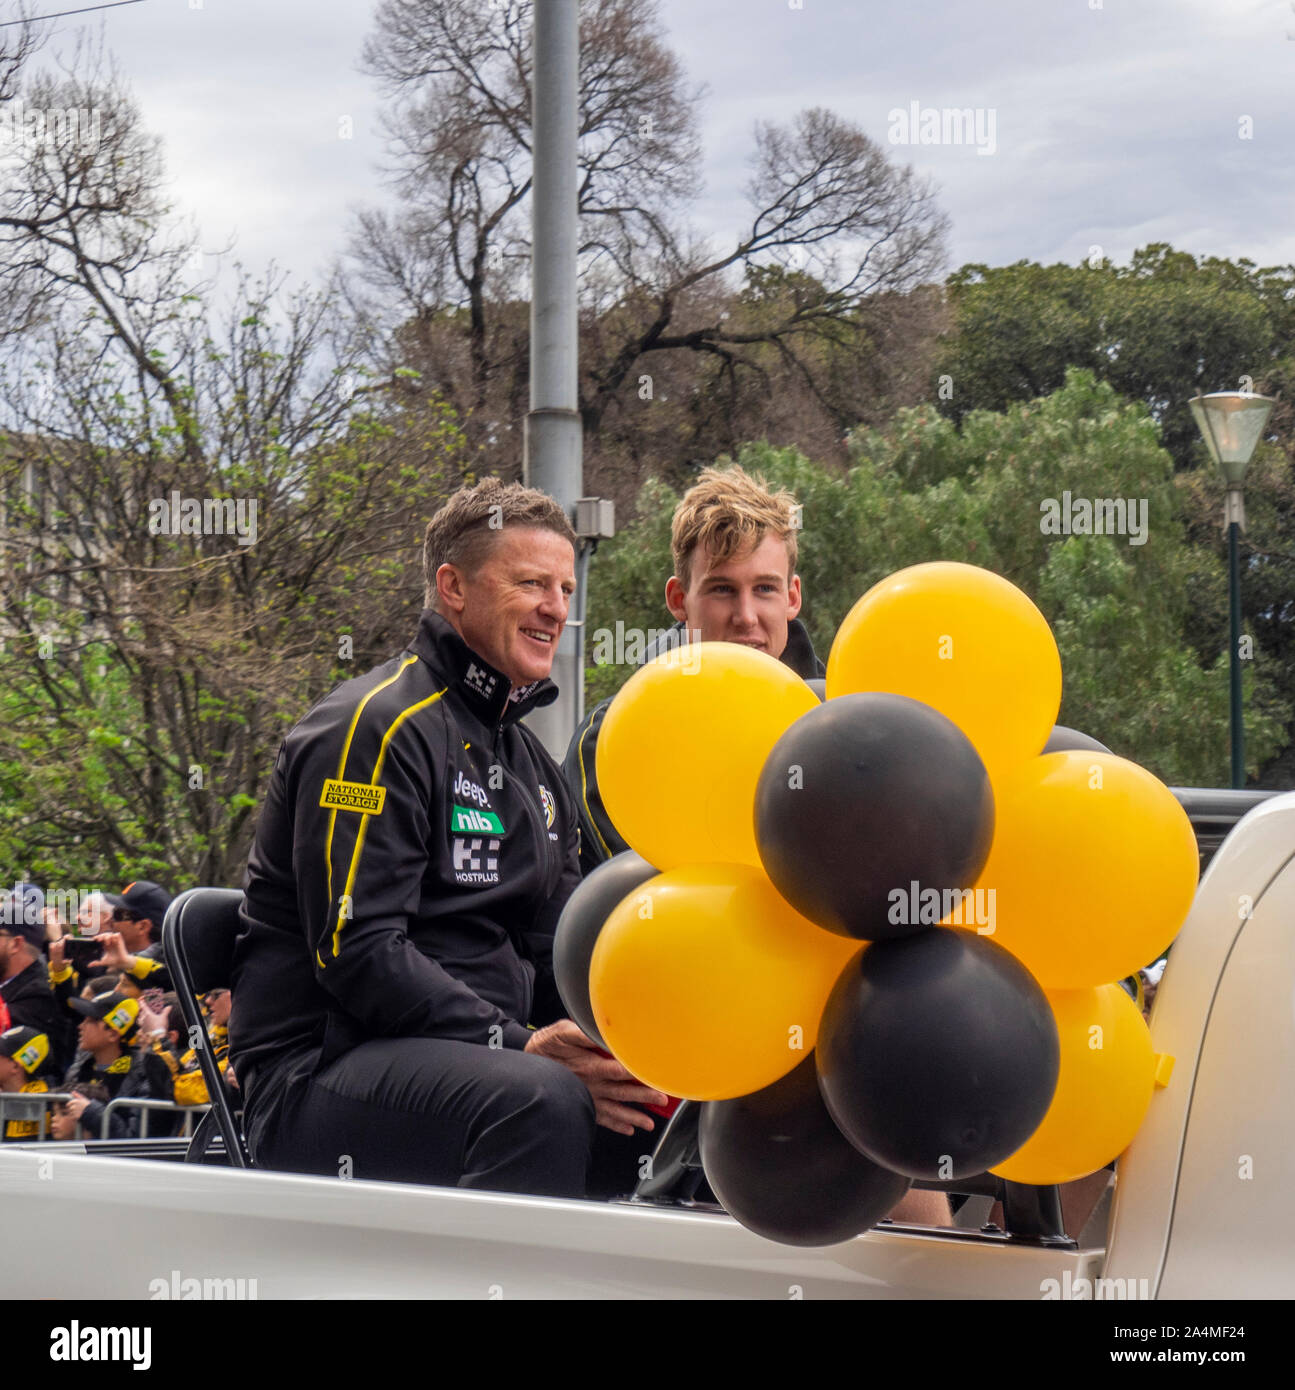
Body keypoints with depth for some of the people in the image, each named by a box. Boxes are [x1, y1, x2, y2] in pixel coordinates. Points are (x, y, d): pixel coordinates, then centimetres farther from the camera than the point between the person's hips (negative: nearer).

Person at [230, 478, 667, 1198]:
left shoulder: (532, 762, 22)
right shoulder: (375, 728, -8)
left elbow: (557, 951, 18)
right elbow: (356, 952, -17)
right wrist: (521, 1049, -24)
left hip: (484, 1050, 9)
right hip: (322, 1069, -8)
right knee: (539, 1100, -36)